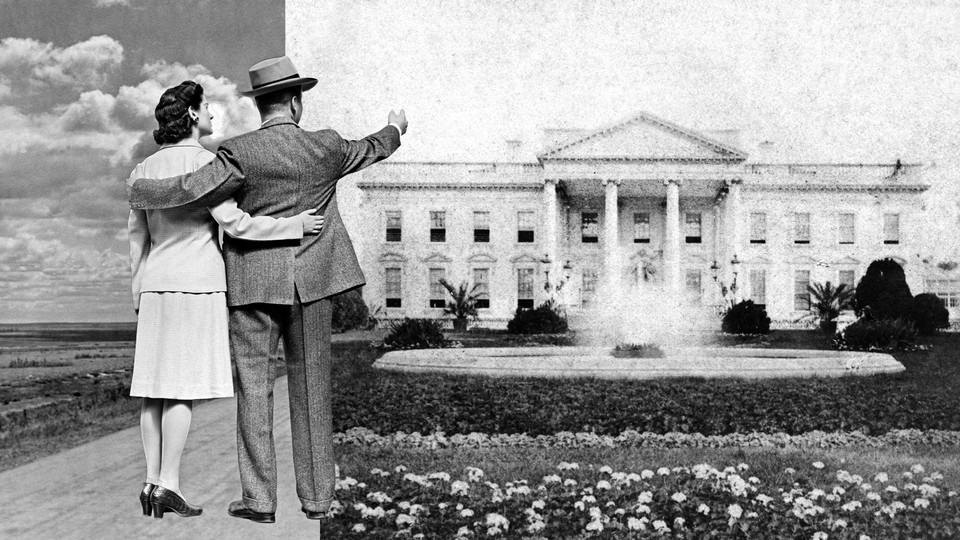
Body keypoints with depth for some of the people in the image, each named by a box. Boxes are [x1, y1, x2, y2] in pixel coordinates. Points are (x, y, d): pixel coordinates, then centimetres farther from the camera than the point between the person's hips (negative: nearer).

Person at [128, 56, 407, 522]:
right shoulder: (326, 148, 0)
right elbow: (368, 151, 19)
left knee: (253, 387, 4)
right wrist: (394, 130, 41)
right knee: (310, 386, 9)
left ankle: (259, 499, 4)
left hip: (253, 283, -2)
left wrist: (140, 191, 3)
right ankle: (316, 495, 15)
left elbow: (193, 190, -16)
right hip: (310, 279, 2)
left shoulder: (240, 153, -10)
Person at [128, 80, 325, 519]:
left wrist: (139, 295, 20)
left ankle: (151, 481, 6)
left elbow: (138, 239, 14)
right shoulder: (205, 161, -9)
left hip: (156, 285, 7)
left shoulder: (145, 169, 12)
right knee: (184, 385, -6)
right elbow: (233, 223, -18)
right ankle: (168, 483, -7)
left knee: (156, 385, 6)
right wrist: (294, 225, -12)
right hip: (198, 283, -7)